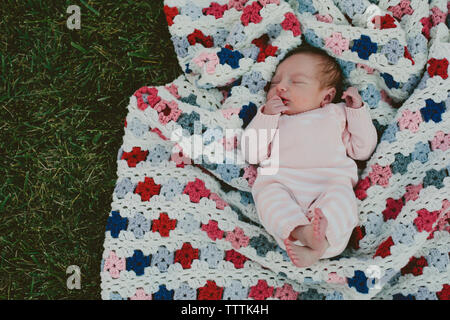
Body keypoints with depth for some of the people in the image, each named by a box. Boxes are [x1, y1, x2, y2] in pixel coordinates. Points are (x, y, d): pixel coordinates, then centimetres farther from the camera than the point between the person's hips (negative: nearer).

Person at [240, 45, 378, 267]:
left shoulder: (335, 114, 30)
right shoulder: (273, 119, 32)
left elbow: (362, 149, 23)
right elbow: (251, 154, 17)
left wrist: (357, 110, 16)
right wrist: (266, 116, 9)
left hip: (330, 180, 0)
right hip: (280, 182, 1)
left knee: (341, 196, -33)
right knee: (268, 195, -32)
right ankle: (300, 231, -53)